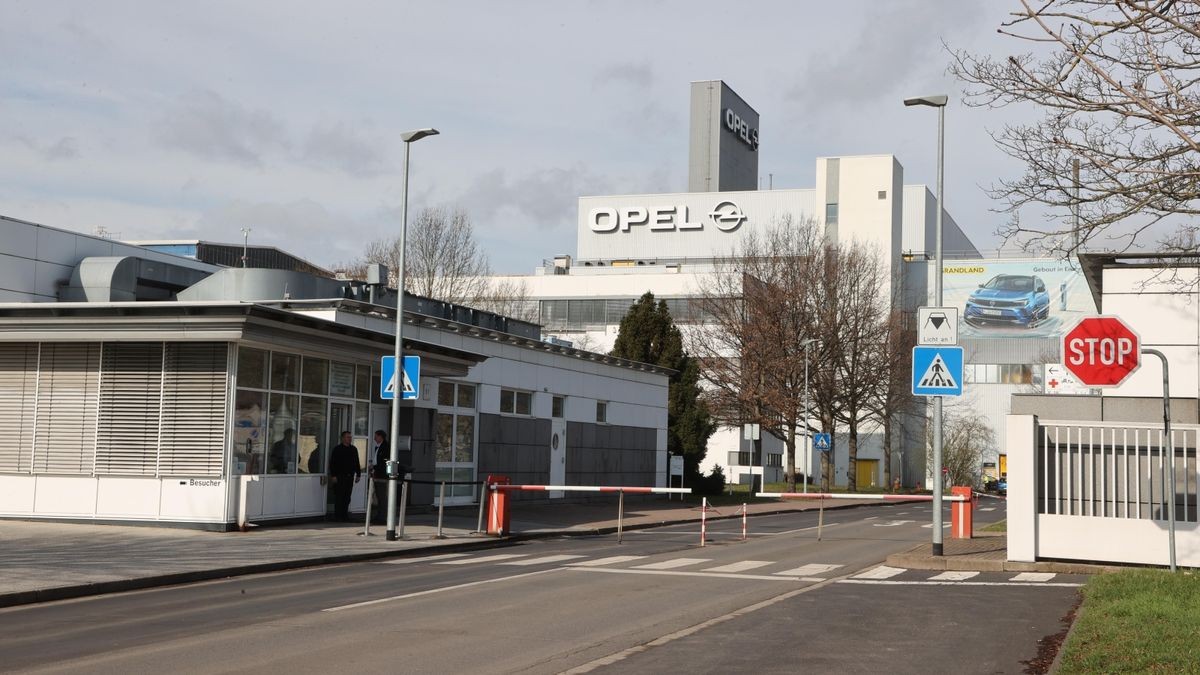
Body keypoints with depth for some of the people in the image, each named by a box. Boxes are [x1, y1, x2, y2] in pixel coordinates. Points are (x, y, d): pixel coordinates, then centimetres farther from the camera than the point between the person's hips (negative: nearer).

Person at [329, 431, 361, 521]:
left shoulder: (353, 449, 14)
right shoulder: (337, 449, -1)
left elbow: (357, 463, 19)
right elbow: (332, 463, -4)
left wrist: (358, 474, 13)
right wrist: (333, 475, -10)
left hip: (350, 476, 5)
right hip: (339, 476, -5)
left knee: (347, 497, 5)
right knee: (339, 496, -5)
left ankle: (344, 515, 10)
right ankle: (338, 515, -1)